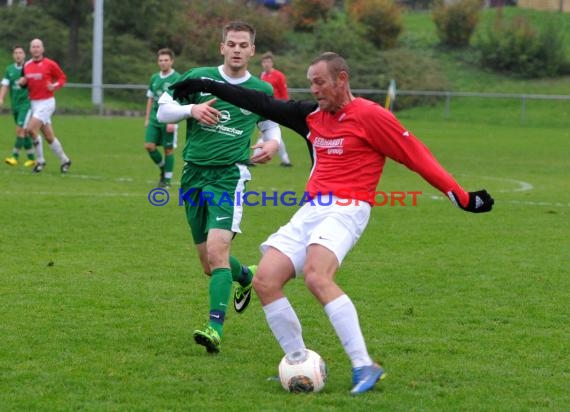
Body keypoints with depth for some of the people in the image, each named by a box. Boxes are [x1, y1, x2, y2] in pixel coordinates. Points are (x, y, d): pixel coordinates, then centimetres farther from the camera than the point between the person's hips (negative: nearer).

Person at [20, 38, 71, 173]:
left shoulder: (50, 64, -9)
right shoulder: (27, 65, 8)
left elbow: (63, 78, -1)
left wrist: (55, 86, -19)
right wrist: (23, 82, -3)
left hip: (46, 102, -6)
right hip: (34, 103, 6)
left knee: (31, 128, -19)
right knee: (48, 136, 8)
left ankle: (40, 160, -6)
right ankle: (64, 160, 23)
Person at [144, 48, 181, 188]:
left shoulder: (177, 79, -7)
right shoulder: (154, 78, 12)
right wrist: (147, 119, 16)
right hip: (154, 119, 5)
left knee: (168, 149, 0)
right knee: (149, 146, -2)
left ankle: (167, 179, 10)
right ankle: (162, 167, 22)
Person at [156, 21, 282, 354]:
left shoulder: (261, 91, 5)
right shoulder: (199, 78, 3)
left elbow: (272, 125, 21)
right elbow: (163, 110, 6)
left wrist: (273, 143, -2)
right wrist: (191, 110, -14)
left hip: (229, 175, -3)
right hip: (194, 173, 3)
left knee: (217, 249, -22)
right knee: (209, 263, 10)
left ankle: (216, 328, -25)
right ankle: (246, 277, 44)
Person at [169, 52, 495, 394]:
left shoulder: (369, 115, -5)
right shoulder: (312, 115, 15)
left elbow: (417, 156, -5)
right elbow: (263, 105, 22)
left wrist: (462, 197, -6)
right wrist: (208, 87, 23)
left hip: (346, 209, -8)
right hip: (312, 210, 8)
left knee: (317, 277, -32)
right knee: (265, 281, -7)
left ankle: (364, 366, -30)